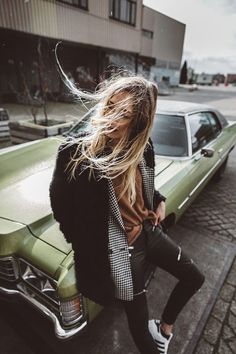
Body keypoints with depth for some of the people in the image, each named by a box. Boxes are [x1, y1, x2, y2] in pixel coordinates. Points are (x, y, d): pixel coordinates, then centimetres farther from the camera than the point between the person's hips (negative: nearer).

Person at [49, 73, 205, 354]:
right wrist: (89, 247, -9)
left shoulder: (142, 145, -8)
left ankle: (165, 326, 49)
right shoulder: (75, 152, -24)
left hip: (150, 232, 6)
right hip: (119, 249, -5)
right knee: (140, 322, 15)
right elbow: (60, 205, -13)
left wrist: (159, 200, -2)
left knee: (194, 278, 23)